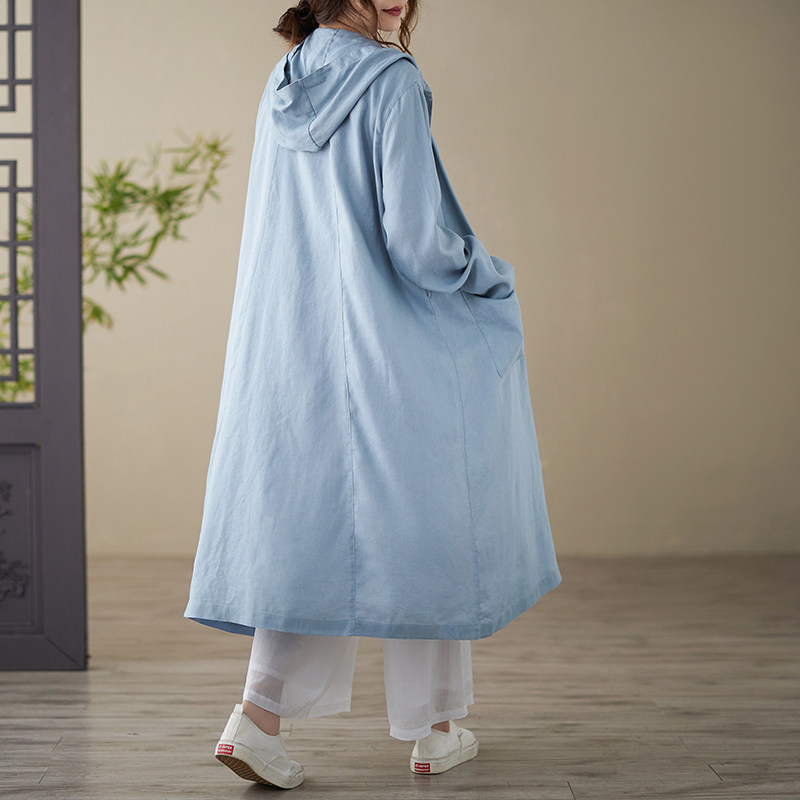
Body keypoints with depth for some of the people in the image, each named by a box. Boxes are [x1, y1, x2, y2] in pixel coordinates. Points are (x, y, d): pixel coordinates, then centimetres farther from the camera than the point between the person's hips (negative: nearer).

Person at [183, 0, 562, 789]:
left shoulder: (283, 84, 8)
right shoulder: (392, 82, -14)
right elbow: (415, 237, -19)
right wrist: (488, 275, 0)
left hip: (296, 348, 6)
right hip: (390, 347, -6)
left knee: (313, 528, 12)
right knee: (422, 524, 9)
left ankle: (258, 716, 1)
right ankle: (435, 730, 19)